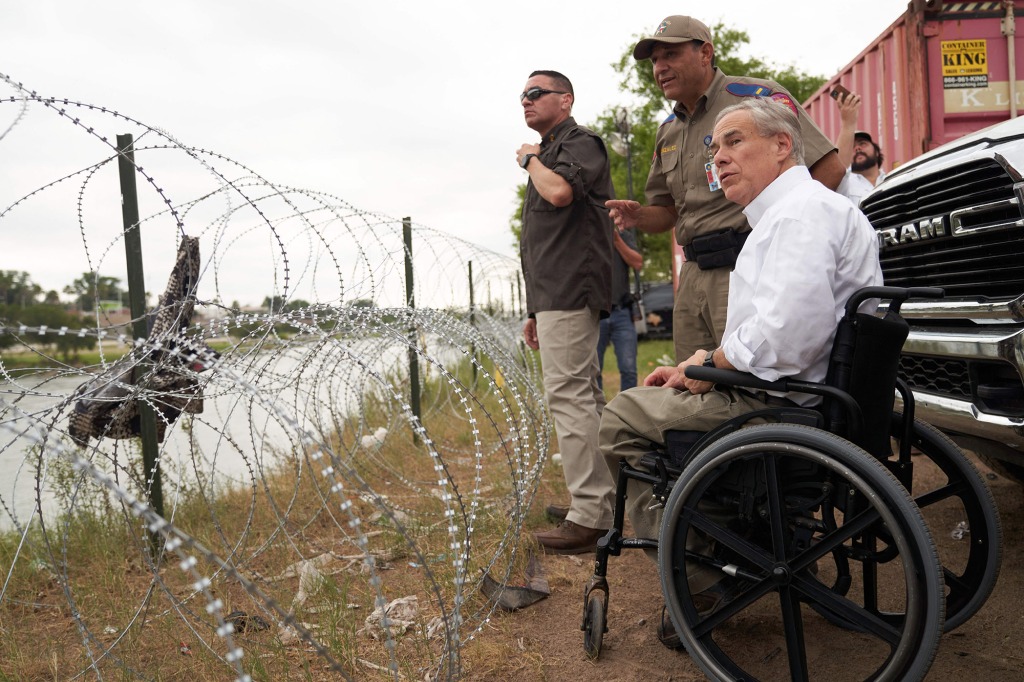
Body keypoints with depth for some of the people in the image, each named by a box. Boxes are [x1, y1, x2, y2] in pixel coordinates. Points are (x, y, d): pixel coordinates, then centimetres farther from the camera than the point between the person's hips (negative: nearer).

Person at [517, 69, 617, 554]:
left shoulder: (581, 143, -2)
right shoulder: (548, 154, 26)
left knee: (569, 395, -14)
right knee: (582, 396, 11)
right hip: (555, 296, 10)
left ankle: (589, 515, -11)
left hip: (569, 293, -10)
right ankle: (600, 503, 19)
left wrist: (530, 160, -4)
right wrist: (535, 311, 23)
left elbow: (560, 191, -26)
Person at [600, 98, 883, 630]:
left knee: (621, 417, -4)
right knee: (648, 399, 22)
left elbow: (787, 333, -31)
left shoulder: (803, 210, -16)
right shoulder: (782, 213, 20)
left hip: (784, 403, -11)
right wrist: (698, 368, 11)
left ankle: (699, 581, 2)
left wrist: (711, 362, -14)